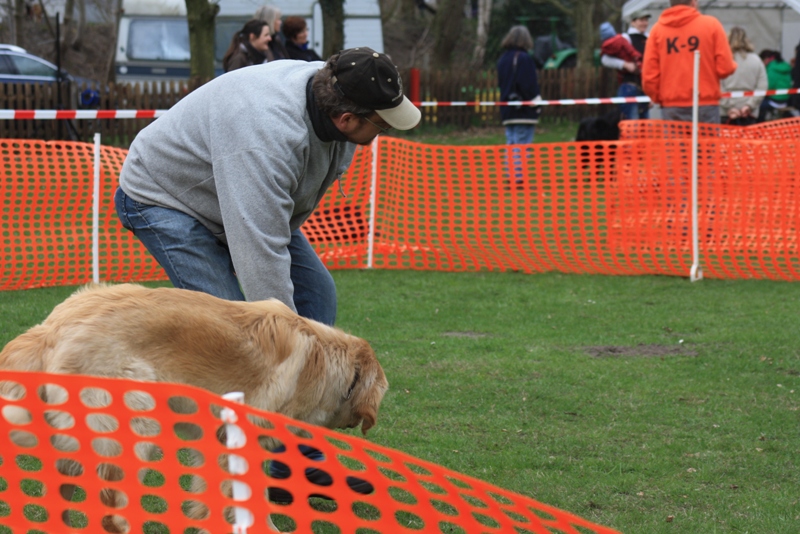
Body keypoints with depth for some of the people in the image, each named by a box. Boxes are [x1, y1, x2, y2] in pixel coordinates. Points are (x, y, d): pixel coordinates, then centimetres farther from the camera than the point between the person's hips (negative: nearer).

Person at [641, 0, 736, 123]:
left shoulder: (657, 28, 5)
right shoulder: (711, 24, -1)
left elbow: (649, 74, 1)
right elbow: (725, 68, -5)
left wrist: (657, 97, 17)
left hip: (670, 107, 2)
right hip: (705, 105, -2)